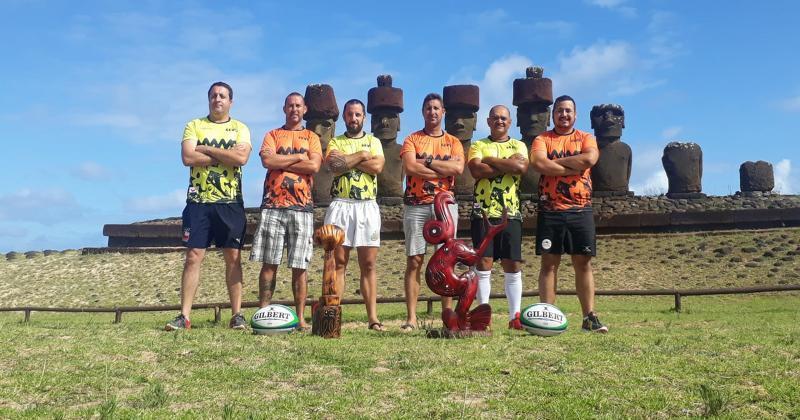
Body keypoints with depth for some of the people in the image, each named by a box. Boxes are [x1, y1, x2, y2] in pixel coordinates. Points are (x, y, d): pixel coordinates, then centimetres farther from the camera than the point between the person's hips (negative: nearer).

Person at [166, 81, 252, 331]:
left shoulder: (240, 129, 8)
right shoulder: (194, 126, 10)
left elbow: (242, 158, -11)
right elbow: (187, 157, -7)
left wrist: (206, 149, -8)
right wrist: (225, 156, -8)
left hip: (230, 202, 0)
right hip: (199, 201, 0)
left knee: (233, 257, 1)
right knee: (193, 256, -3)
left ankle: (237, 314, 6)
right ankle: (184, 316, 0)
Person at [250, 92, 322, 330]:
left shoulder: (312, 137, 16)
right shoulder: (272, 135, 16)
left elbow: (314, 166, -3)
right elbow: (267, 160, -5)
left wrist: (280, 162, -3)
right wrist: (299, 157, -2)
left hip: (302, 207, 0)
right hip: (273, 205, 0)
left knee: (300, 266, -1)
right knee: (269, 263, -2)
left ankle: (300, 318, 3)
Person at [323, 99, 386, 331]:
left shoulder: (373, 141, 15)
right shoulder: (335, 142, 13)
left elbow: (377, 167, -5)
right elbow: (335, 167, -8)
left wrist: (347, 160, -4)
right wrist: (361, 156, -3)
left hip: (367, 206, 1)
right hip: (340, 205, 0)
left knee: (368, 264, 0)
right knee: (338, 262, -2)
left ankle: (373, 318, 1)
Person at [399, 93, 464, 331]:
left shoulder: (453, 142, 14)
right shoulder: (412, 140, 10)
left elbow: (458, 168, -6)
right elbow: (409, 167, -9)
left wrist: (427, 161, -6)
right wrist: (444, 169, -6)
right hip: (416, 206, -1)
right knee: (414, 262, -4)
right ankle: (411, 318, -3)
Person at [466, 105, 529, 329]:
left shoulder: (518, 146, 14)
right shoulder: (478, 146, 11)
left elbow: (522, 167, -9)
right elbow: (476, 170, -9)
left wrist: (490, 160, -6)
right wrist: (508, 166, -8)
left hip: (511, 213, 1)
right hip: (483, 212, -1)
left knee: (513, 266, 2)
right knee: (484, 264, -3)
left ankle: (515, 316, 8)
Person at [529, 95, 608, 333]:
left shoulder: (586, 138, 11)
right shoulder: (542, 139, 8)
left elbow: (590, 158, -11)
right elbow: (538, 163, -13)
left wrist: (555, 161, -7)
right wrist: (574, 166, -10)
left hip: (581, 210, 1)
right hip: (550, 211, -1)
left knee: (583, 263, 2)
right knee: (549, 263, 1)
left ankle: (589, 317, 6)